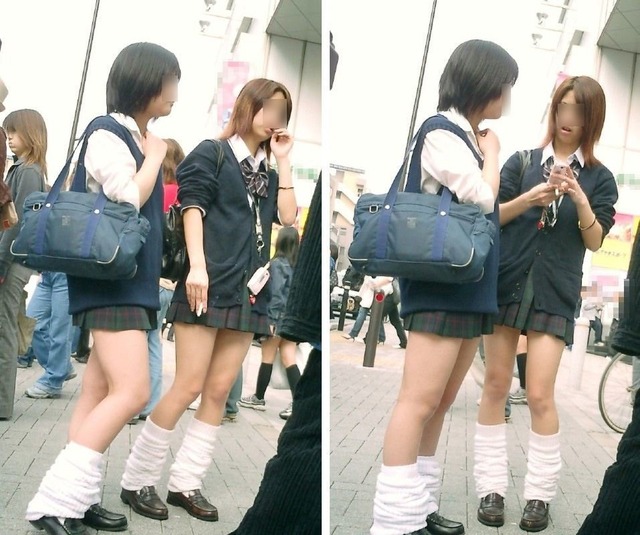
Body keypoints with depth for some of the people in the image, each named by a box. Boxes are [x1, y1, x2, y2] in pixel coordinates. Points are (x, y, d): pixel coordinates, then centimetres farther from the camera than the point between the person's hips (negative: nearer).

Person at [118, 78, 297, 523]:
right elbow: (192, 207, -7)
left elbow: (288, 216, 5)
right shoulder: (211, 153, 3)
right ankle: (138, 481, 3)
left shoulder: (268, 172, 19)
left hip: (248, 293, 6)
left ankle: (185, 484, 10)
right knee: (188, 387, -8)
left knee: (219, 391, 3)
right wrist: (197, 265, -19)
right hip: (210, 286, -6)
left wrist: (283, 160, 6)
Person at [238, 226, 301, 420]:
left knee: (267, 358, 7)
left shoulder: (277, 263, -11)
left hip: (278, 316, -6)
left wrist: (271, 319, -16)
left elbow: (276, 293, -16)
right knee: (289, 360, 4)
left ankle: (258, 398, 20)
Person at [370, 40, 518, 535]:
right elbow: (482, 198, -14)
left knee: (442, 403, 10)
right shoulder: (441, 133, -9)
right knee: (419, 402, -10)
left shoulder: (470, 138, 17)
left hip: (471, 288, 10)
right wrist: (491, 154, -1)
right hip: (439, 287, -10)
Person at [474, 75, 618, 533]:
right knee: (496, 385, 4)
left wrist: (579, 198, -19)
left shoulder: (599, 178, 6)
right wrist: (528, 199, -16)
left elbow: (595, 241, -2)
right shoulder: (523, 161, 6)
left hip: (555, 294, -1)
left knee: (540, 395, -6)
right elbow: (492, 216, 2)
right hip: (506, 282, 1)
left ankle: (540, 495, 6)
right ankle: (491, 487, 12)